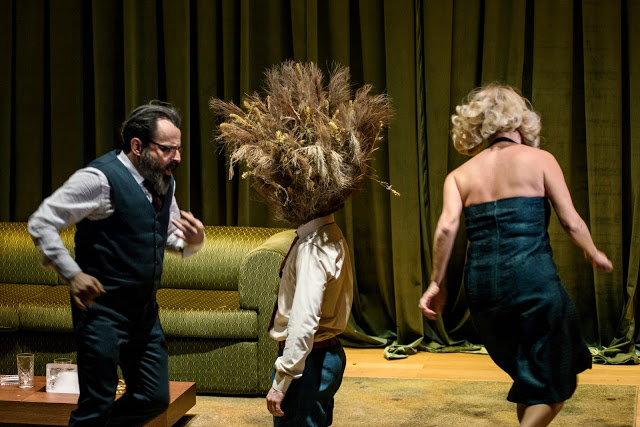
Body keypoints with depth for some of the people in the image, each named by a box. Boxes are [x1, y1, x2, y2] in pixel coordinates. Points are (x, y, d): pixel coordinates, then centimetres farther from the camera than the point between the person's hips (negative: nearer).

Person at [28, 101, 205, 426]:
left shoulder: (164, 183, 7)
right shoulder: (101, 178, -16)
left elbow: (174, 238, 18)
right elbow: (41, 223, -14)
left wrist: (193, 240, -5)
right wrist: (72, 274, -21)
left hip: (145, 311, 8)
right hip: (103, 310, -8)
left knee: (154, 399, 13)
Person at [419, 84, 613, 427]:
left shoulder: (460, 175, 10)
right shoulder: (539, 160, 3)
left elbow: (447, 227, -6)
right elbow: (572, 223, 0)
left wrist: (437, 283, 2)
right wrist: (594, 254, 18)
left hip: (481, 283, 5)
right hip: (533, 279, -4)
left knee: (527, 376, 24)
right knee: (555, 380, 10)